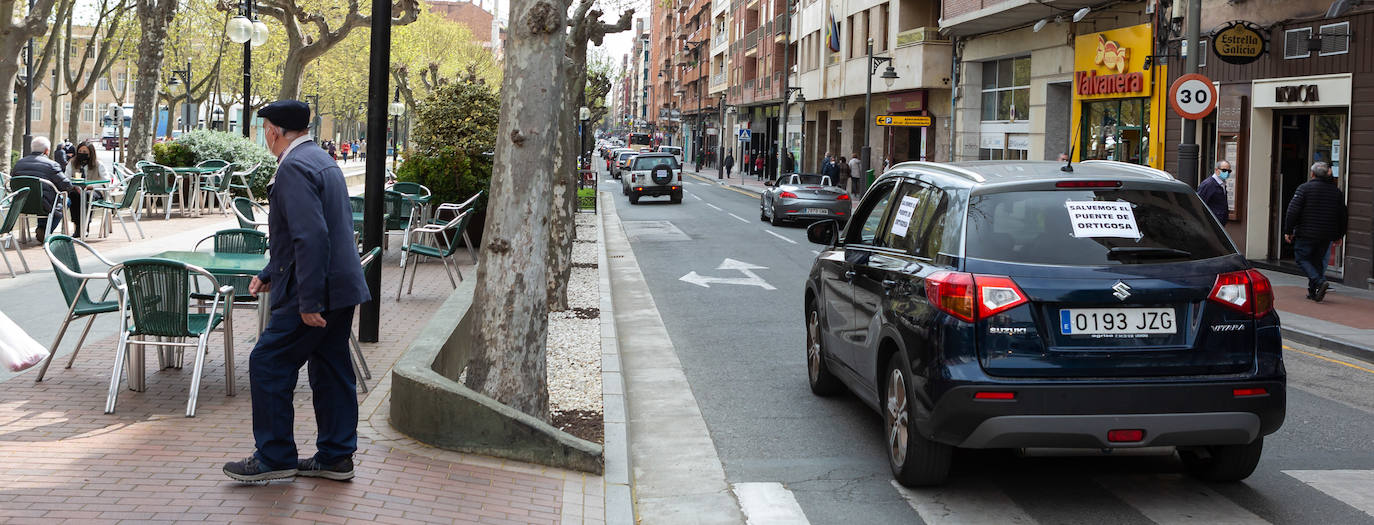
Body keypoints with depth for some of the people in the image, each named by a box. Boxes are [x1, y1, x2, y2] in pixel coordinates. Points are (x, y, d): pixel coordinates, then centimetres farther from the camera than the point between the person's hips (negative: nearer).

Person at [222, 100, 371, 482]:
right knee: (331, 370, 14)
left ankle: (275, 457, 6)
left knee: (268, 366, -1)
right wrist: (270, 274, 25)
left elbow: (312, 237, -26)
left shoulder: (294, 167, -17)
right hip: (342, 286, 10)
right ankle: (336, 457, 20)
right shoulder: (322, 160, 16)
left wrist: (309, 301, -25)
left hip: (316, 293, -10)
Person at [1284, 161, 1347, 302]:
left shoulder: (1305, 188, -6)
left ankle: (1320, 282, -17)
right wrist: (1338, 236, 21)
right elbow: (1342, 217, 13)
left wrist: (1288, 231, -5)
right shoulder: (1337, 192, 8)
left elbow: (1292, 211, -11)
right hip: (1326, 236, 5)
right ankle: (1313, 292, 11)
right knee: (1318, 261, 14)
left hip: (1306, 233, -5)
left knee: (1302, 258, 4)